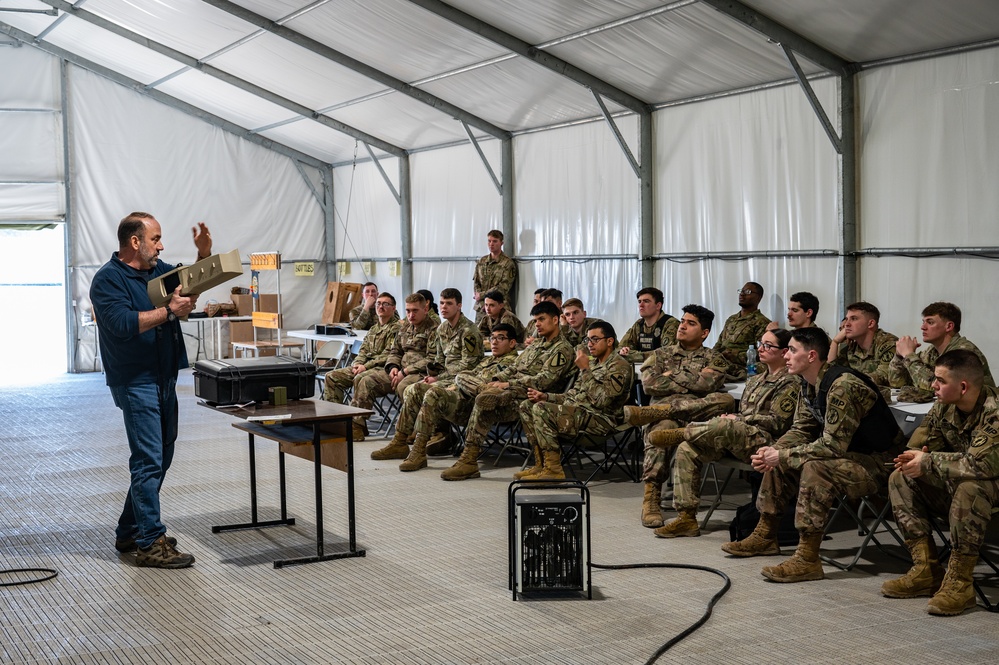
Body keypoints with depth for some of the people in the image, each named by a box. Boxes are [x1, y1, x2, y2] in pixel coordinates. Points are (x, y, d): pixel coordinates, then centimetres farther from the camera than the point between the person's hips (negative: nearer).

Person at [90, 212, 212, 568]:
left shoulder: (158, 269, 12)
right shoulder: (109, 279, -11)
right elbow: (123, 324, -24)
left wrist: (204, 253, 7)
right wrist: (170, 311, -22)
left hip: (164, 379, 9)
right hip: (136, 382, -9)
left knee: (159, 458, 14)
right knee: (149, 461, -11)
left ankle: (130, 532, 25)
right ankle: (151, 545, -7)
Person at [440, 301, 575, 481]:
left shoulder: (562, 349, -3)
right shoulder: (536, 345, 27)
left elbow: (543, 380, -15)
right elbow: (514, 368, 26)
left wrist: (508, 384, -17)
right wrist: (497, 380, 4)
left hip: (529, 394, -8)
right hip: (513, 387, 8)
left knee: (485, 399, -30)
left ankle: (469, 461, -26)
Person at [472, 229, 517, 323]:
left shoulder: (508, 263, -3)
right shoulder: (481, 261, 16)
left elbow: (503, 287, -10)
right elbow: (475, 282, 14)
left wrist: (482, 295, -9)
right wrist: (477, 294, -8)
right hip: (481, 307, 5)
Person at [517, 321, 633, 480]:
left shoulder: (620, 366, -9)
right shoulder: (592, 363, 20)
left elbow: (601, 400, -21)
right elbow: (573, 395, 21)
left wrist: (585, 370, -17)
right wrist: (546, 396, 6)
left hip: (600, 419, -10)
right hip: (576, 411, 10)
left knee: (541, 409, -26)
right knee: (527, 405, 5)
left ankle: (554, 470, -21)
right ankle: (541, 464, 0)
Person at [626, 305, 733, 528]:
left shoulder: (714, 359, 20)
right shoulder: (661, 354, 24)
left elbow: (707, 384, -3)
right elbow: (649, 383, 4)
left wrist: (673, 375, 5)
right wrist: (692, 383, 2)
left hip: (698, 413, 1)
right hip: (665, 414, -1)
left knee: (726, 400, -32)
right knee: (662, 427, -40)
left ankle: (651, 411, -34)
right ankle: (651, 498, -38)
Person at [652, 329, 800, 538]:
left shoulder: (790, 384, 0)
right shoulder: (755, 381, 26)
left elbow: (776, 422, -10)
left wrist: (737, 419, -7)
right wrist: (730, 417, 4)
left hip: (764, 442, -8)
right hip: (736, 441, 8)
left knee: (724, 426, -40)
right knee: (687, 450, -13)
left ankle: (679, 433, -15)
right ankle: (686, 518, -15)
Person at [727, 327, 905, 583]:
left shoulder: (842, 386, -27)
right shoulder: (809, 385, 3)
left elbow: (833, 445, -30)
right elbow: (801, 430, 11)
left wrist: (783, 455, -23)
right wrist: (772, 450, -9)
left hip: (878, 462, -10)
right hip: (850, 454, 10)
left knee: (815, 467, -34)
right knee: (778, 462, 8)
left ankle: (808, 559, -31)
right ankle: (765, 536, 20)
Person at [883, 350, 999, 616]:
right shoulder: (944, 407, -2)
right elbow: (918, 445, 5)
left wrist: (928, 462, -26)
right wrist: (913, 459, -20)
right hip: (953, 486, 8)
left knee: (969, 489, -39)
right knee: (900, 478, -7)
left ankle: (959, 582, -27)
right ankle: (927, 570, -10)